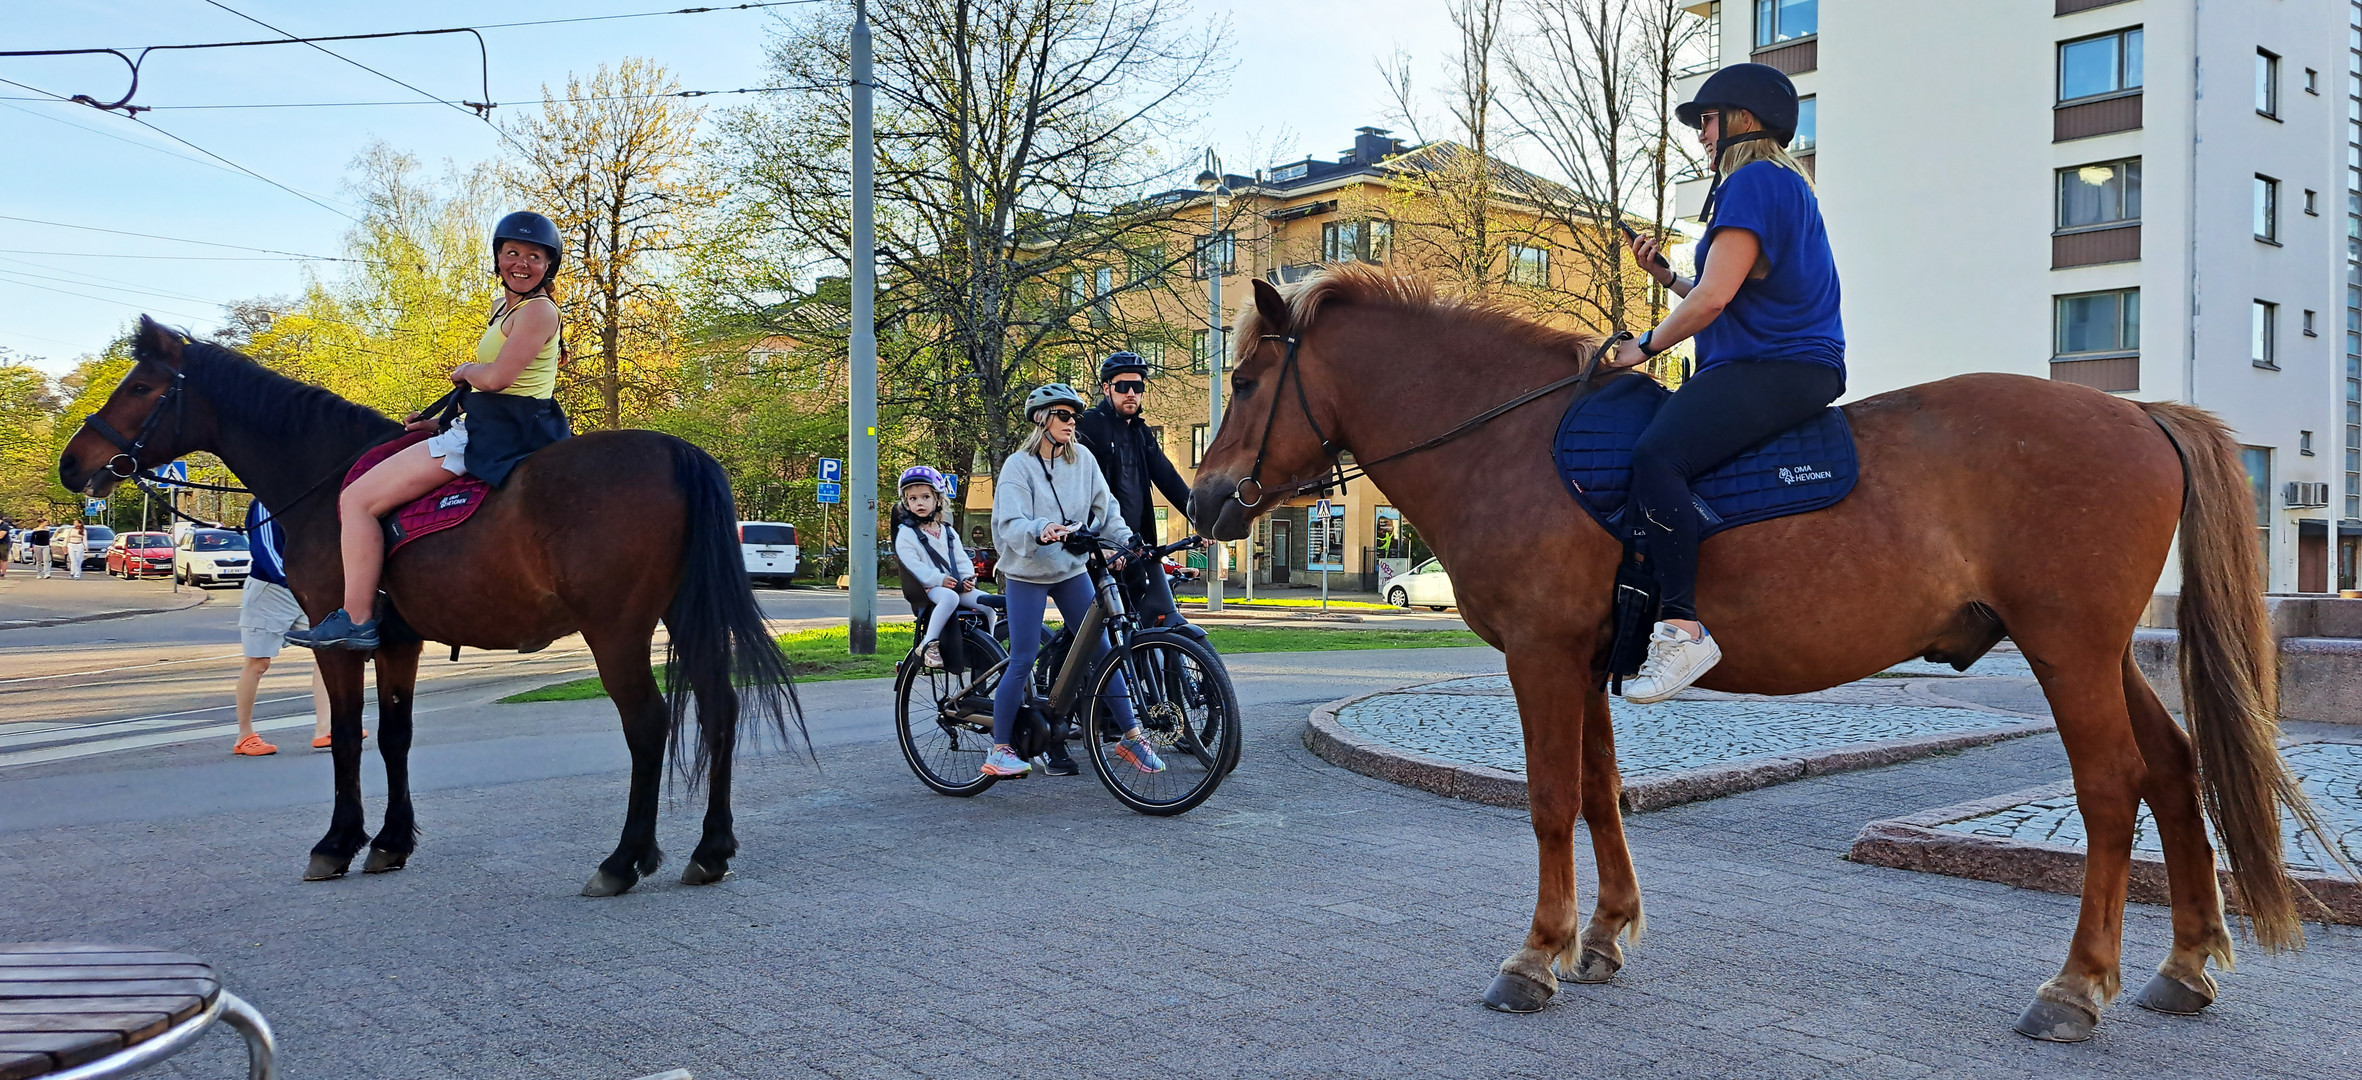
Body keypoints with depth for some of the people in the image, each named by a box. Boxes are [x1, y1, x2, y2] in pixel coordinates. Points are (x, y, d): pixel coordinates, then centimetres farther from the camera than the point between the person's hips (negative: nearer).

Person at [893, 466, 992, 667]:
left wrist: (968, 577, -2)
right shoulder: (906, 533, 0)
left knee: (986, 602, -17)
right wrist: (938, 579, -21)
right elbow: (912, 565, -11)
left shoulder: (948, 532, 20)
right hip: (928, 589, -6)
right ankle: (928, 644, -32)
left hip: (956, 585, 6)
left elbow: (961, 559, 19)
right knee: (950, 597, -39)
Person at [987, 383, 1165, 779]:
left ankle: (1131, 736, 10)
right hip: (1028, 573, -4)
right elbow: (1010, 523, -20)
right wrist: (1040, 532, -40)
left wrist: (1126, 541, -9)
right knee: (1023, 660, -6)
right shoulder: (1019, 465, -9)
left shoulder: (1084, 461, 3)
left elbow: (1105, 509, 6)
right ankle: (998, 751, 5)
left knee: (1102, 649, 1)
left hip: (1073, 571, 4)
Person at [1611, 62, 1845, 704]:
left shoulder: (1753, 181, -8)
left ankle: (1681, 626, -37)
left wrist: (1645, 348, -5)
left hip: (1775, 369, -12)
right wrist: (1663, 274, 18)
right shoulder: (1782, 185, 26)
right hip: (1782, 368, 12)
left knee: (1656, 454, -31)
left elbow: (1714, 297, -18)